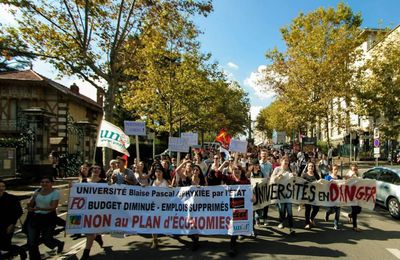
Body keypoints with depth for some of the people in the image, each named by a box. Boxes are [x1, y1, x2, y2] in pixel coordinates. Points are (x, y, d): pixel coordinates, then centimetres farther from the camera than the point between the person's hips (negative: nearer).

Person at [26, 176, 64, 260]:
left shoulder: (55, 192, -11)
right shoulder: (37, 191, 4)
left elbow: (53, 207, -20)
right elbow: (30, 205, 8)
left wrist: (39, 208, -31)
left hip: (48, 218, -4)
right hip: (34, 218, 4)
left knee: (46, 240, 2)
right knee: (31, 242, 2)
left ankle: (60, 244, 37)